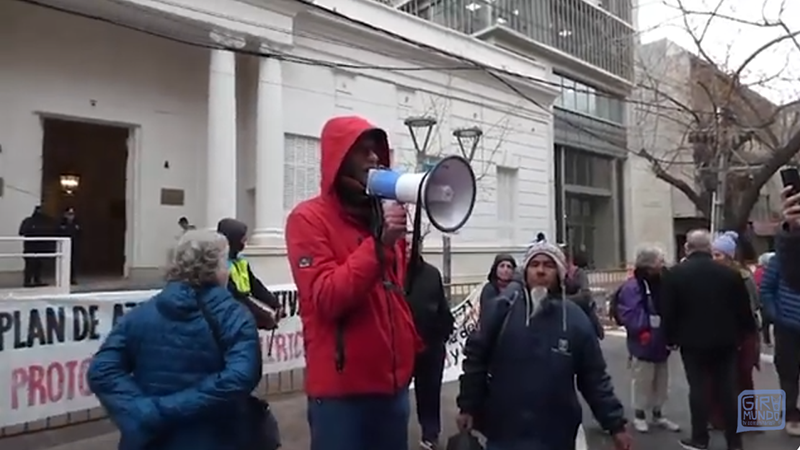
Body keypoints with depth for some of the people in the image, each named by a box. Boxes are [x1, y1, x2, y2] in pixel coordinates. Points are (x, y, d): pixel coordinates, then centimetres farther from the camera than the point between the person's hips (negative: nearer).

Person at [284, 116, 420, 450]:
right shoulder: (308, 219, -7)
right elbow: (327, 298, -18)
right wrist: (380, 243, -23)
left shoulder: (385, 215, 11)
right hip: (341, 388, -6)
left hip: (393, 382, 6)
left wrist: (411, 347, 12)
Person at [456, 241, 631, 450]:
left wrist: (616, 424, 1)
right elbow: (476, 357, -4)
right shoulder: (505, 307, -9)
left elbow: (595, 378, 2)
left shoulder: (575, 319, -3)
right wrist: (468, 406, -3)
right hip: (503, 431, -1)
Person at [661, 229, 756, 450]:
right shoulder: (729, 273, 0)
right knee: (728, 389, 9)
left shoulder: (674, 274, -8)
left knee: (698, 389, 4)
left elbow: (667, 312, -8)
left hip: (693, 341, -2)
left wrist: (671, 338, 3)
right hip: (725, 341, 3)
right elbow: (743, 308, 4)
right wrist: (742, 334, 15)